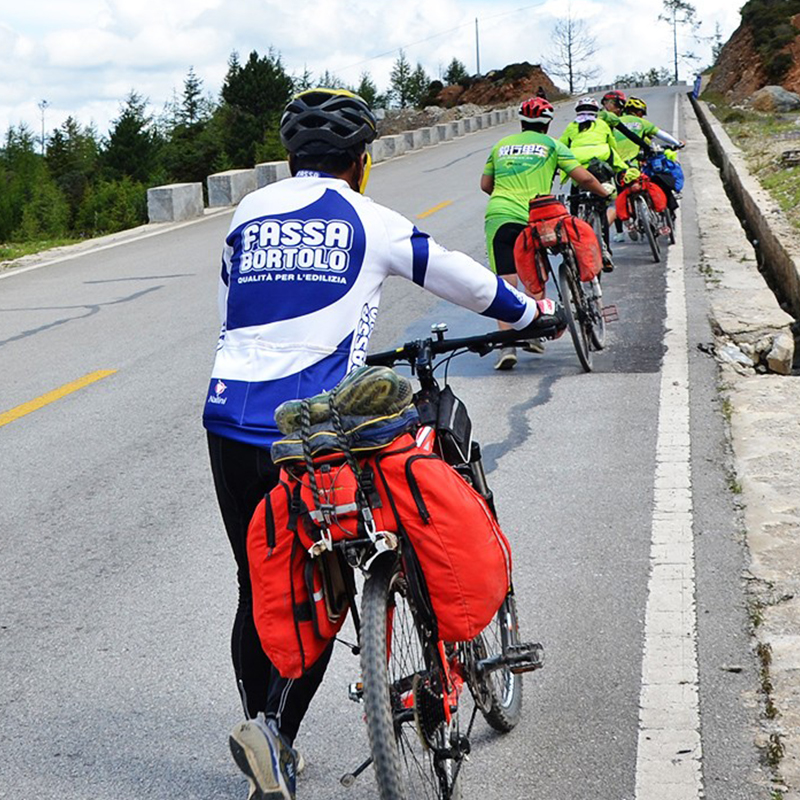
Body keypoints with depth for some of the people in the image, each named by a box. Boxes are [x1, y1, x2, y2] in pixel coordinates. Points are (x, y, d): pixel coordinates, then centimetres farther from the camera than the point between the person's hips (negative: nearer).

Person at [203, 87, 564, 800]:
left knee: (258, 589, 15)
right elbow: (463, 280, 16)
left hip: (229, 421, 4)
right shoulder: (371, 222, 4)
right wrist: (537, 314, 33)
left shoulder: (248, 212, 13)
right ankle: (275, 728, -8)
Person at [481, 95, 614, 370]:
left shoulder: (501, 145, 20)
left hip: (498, 216, 1)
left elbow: (485, 185, 27)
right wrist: (608, 194, 25)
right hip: (533, 218, -1)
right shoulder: (551, 145, 11)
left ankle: (507, 344, -17)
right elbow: (583, 178, 7)